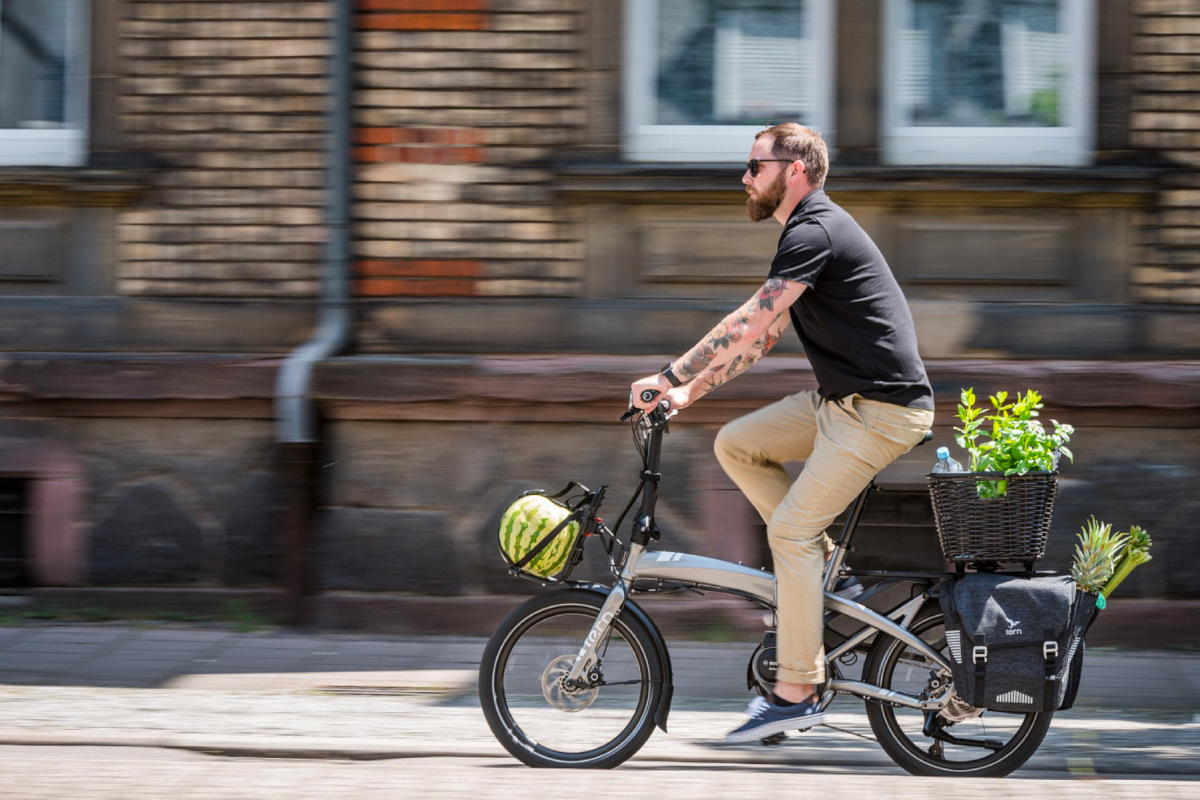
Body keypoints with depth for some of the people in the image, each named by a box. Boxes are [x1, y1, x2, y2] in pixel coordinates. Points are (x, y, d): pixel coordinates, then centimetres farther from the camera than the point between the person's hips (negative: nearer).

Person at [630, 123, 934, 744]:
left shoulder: (815, 233, -16)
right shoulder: (809, 232, 17)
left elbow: (750, 324, -22)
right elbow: (761, 336, 20)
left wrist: (670, 377, -18)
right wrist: (689, 392, 14)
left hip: (880, 411, -10)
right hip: (841, 400, 10)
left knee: (791, 529, -12)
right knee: (735, 444, 7)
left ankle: (796, 693, -8)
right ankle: (825, 568, 9)